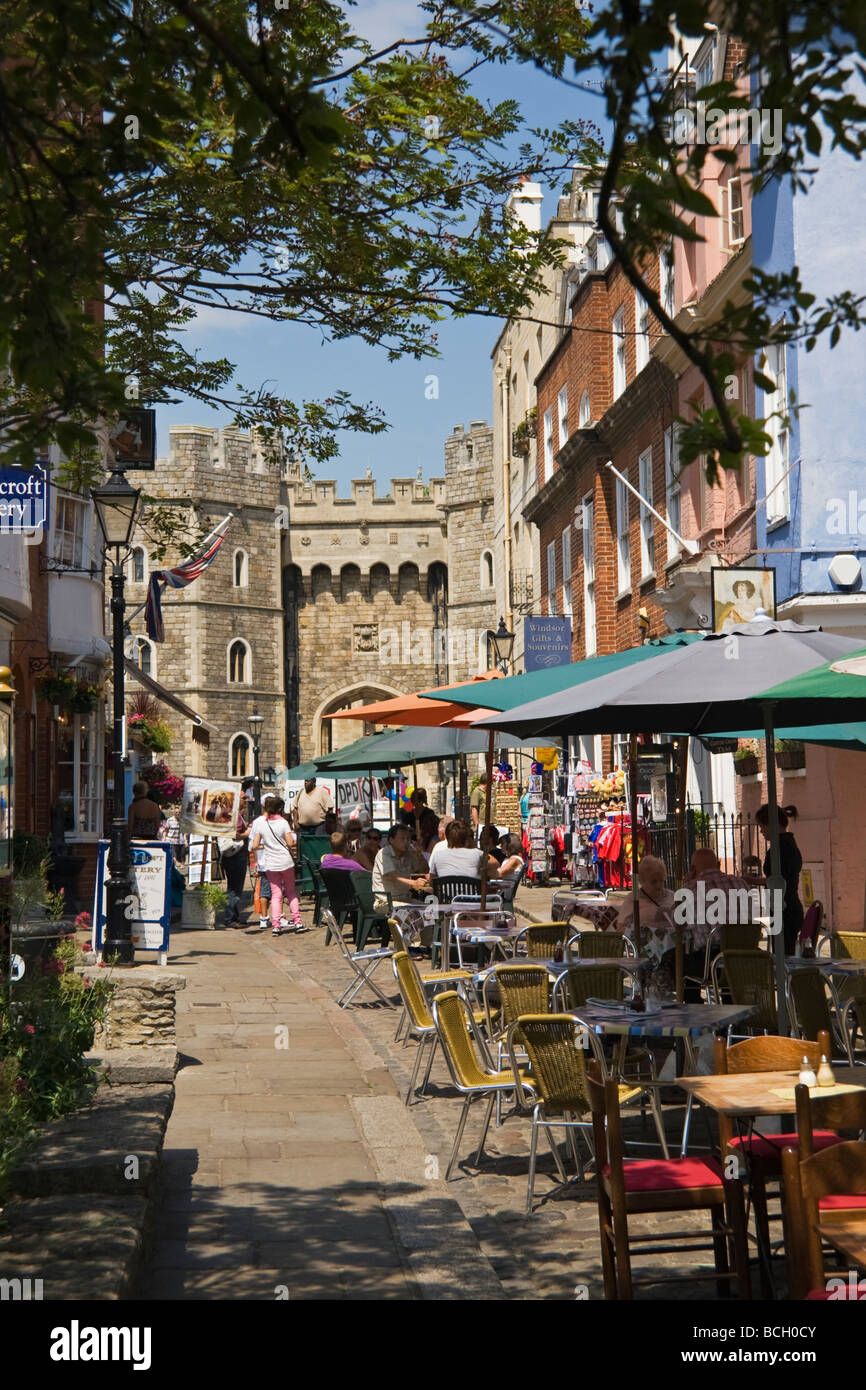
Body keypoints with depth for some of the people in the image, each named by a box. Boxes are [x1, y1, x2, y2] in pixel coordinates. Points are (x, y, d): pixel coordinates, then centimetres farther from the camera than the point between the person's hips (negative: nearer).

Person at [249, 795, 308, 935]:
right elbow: (290, 842, -12)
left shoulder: (259, 823, -3)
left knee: (276, 894, 7)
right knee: (291, 891, 13)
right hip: (285, 861, -1)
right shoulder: (283, 822, -9)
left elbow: (255, 846, -4)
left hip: (270, 863, 1)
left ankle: (276, 925, -2)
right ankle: (297, 922, 11)